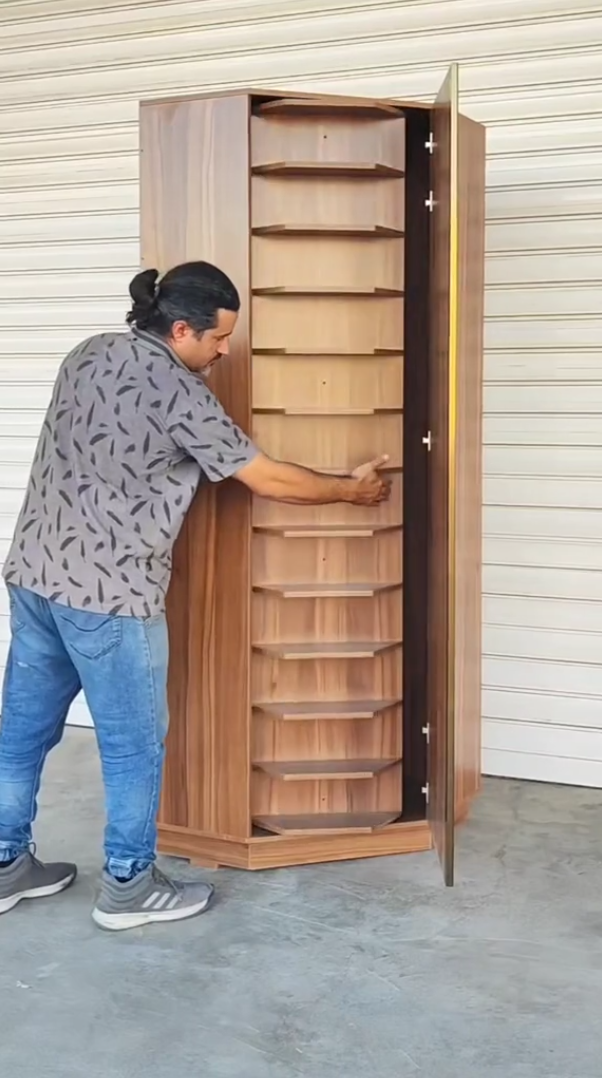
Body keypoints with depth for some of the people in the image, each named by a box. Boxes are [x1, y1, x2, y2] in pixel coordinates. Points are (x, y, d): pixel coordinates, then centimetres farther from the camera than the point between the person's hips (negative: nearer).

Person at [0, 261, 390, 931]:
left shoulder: (89, 354, 8)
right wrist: (351, 489, 5)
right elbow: (266, 480, -9)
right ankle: (128, 887, 20)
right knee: (134, 742, 7)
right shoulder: (177, 392, -15)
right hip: (109, 593, -8)